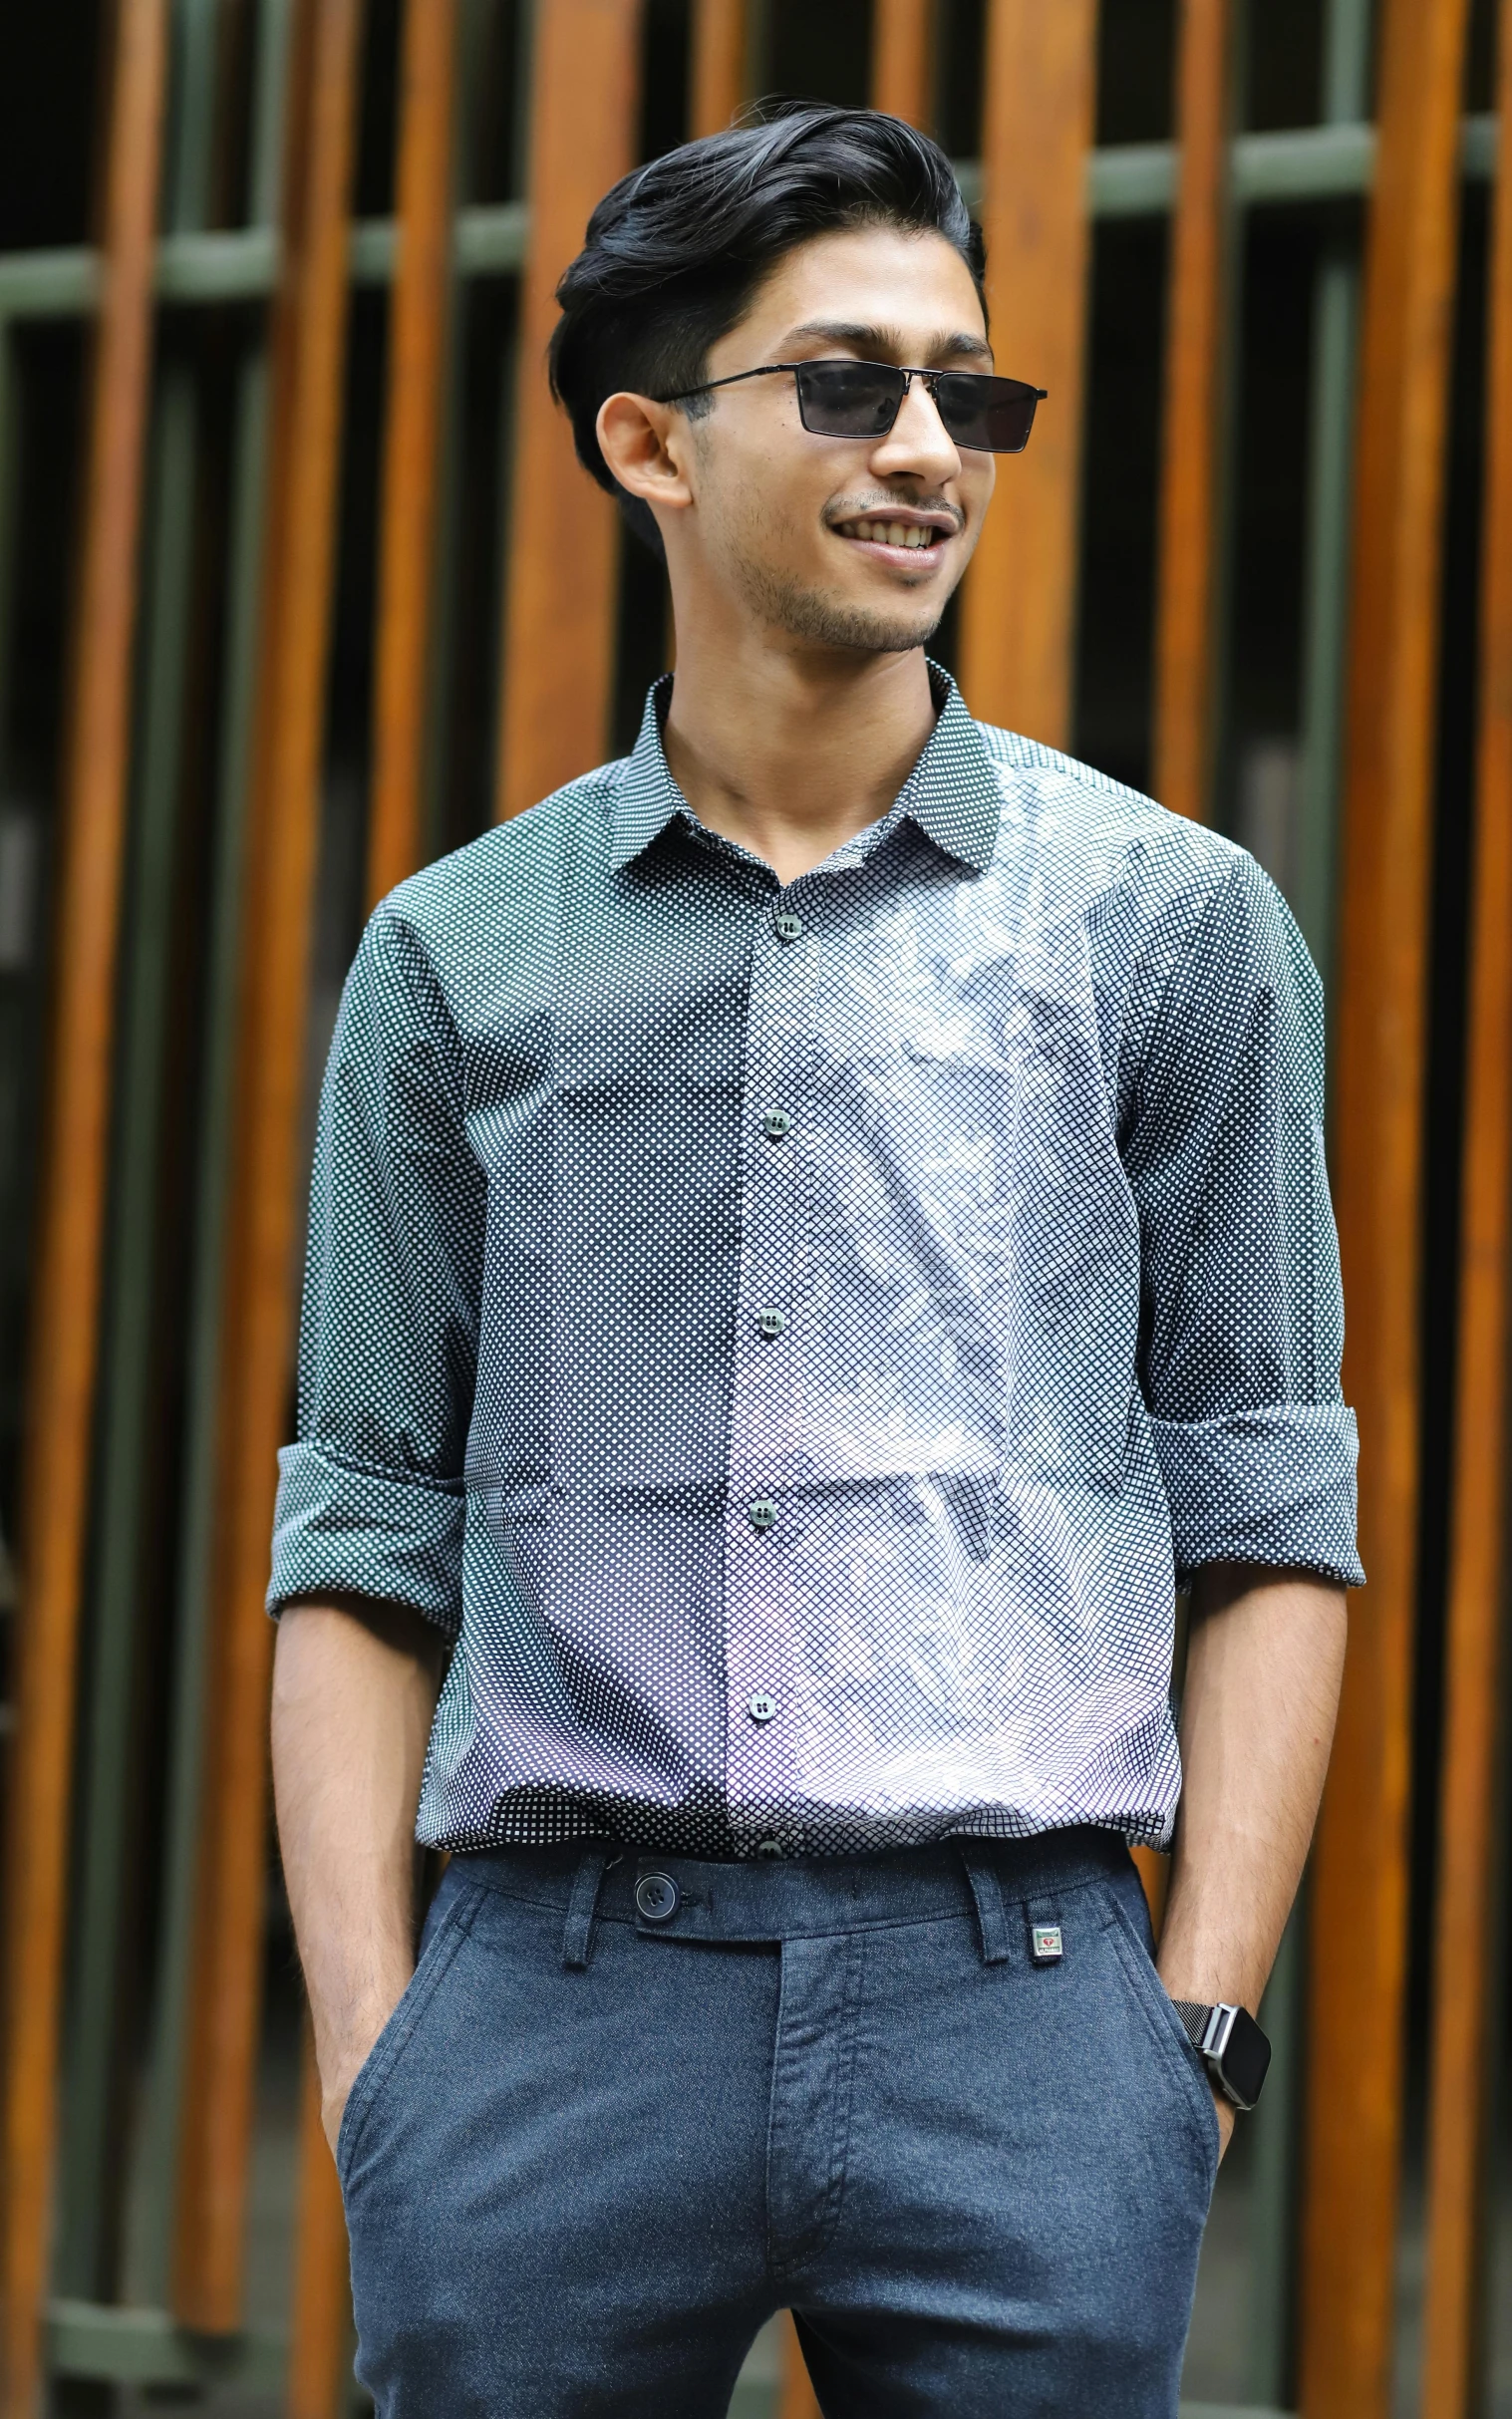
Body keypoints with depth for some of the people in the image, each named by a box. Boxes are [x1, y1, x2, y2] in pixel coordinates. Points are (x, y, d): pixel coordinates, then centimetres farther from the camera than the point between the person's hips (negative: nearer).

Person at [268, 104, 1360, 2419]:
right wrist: (368, 2041, 2)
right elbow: (368, 1537, 11)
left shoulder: (1171, 922, 7)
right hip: (558, 1993, 1)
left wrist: (1198, 2024, -3)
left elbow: (1268, 1514, 5)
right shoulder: (459, 956, 10)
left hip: (1011, 1993, -1)